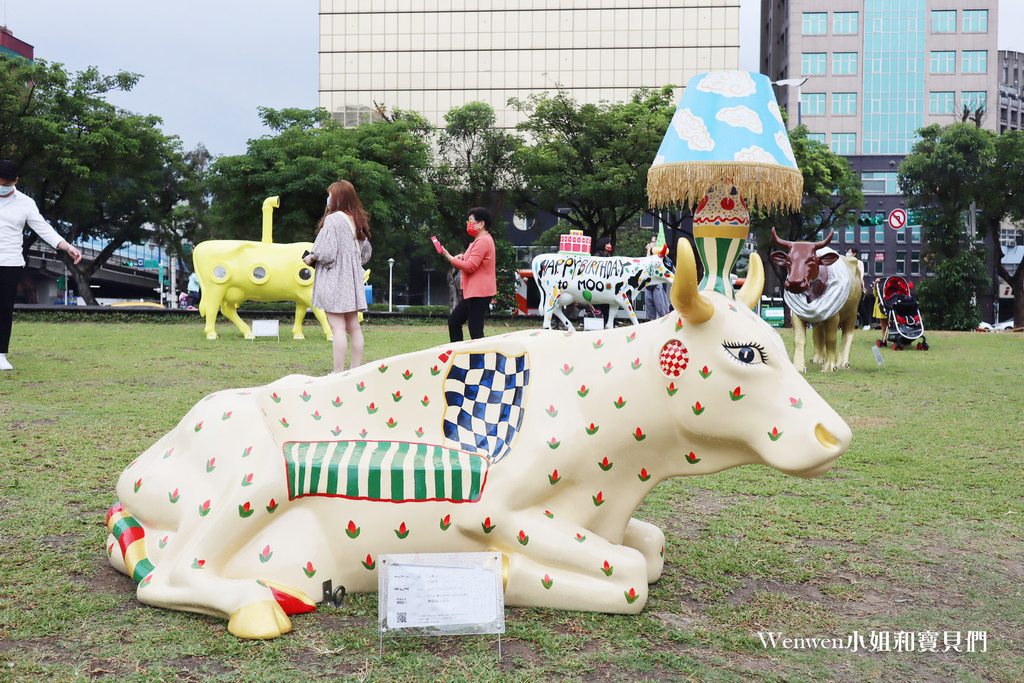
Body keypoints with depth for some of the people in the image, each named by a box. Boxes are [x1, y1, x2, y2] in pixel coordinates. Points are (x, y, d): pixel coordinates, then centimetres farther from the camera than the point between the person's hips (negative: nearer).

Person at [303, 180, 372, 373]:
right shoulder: (357, 220, 10)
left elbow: (326, 252, -16)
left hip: (334, 279, -8)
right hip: (353, 278, 8)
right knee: (353, 326, 9)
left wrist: (310, 258, 1)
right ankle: (356, 370, 12)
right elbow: (366, 252, 17)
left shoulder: (332, 219, -13)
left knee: (337, 327, -8)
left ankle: (338, 372, -9)